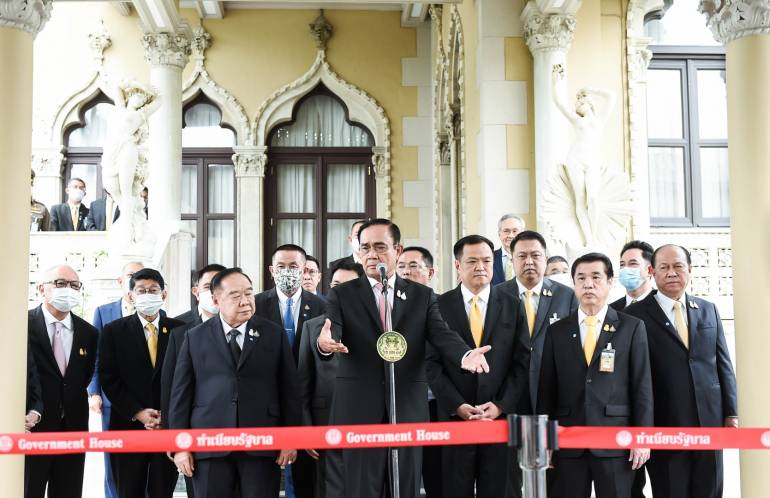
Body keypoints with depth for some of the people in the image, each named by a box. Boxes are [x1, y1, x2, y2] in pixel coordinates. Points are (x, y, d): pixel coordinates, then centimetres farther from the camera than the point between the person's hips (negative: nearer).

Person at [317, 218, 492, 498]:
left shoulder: (422, 296, 8)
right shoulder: (342, 295, 5)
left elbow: (442, 336, -5)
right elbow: (331, 334, -11)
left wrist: (466, 355, -28)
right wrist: (324, 343, -36)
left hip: (408, 412, 1)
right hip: (358, 413, -1)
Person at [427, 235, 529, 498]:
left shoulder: (512, 307, 6)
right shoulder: (440, 306, 3)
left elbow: (522, 363, 3)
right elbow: (432, 363, -1)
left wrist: (501, 405, -8)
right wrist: (457, 405, -10)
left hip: (502, 416, 1)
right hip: (454, 416, -1)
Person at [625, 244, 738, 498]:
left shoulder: (709, 310, 10)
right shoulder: (636, 315, -4)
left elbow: (723, 364, 12)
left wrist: (731, 412, 8)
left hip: (710, 421, 4)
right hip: (664, 427, -4)